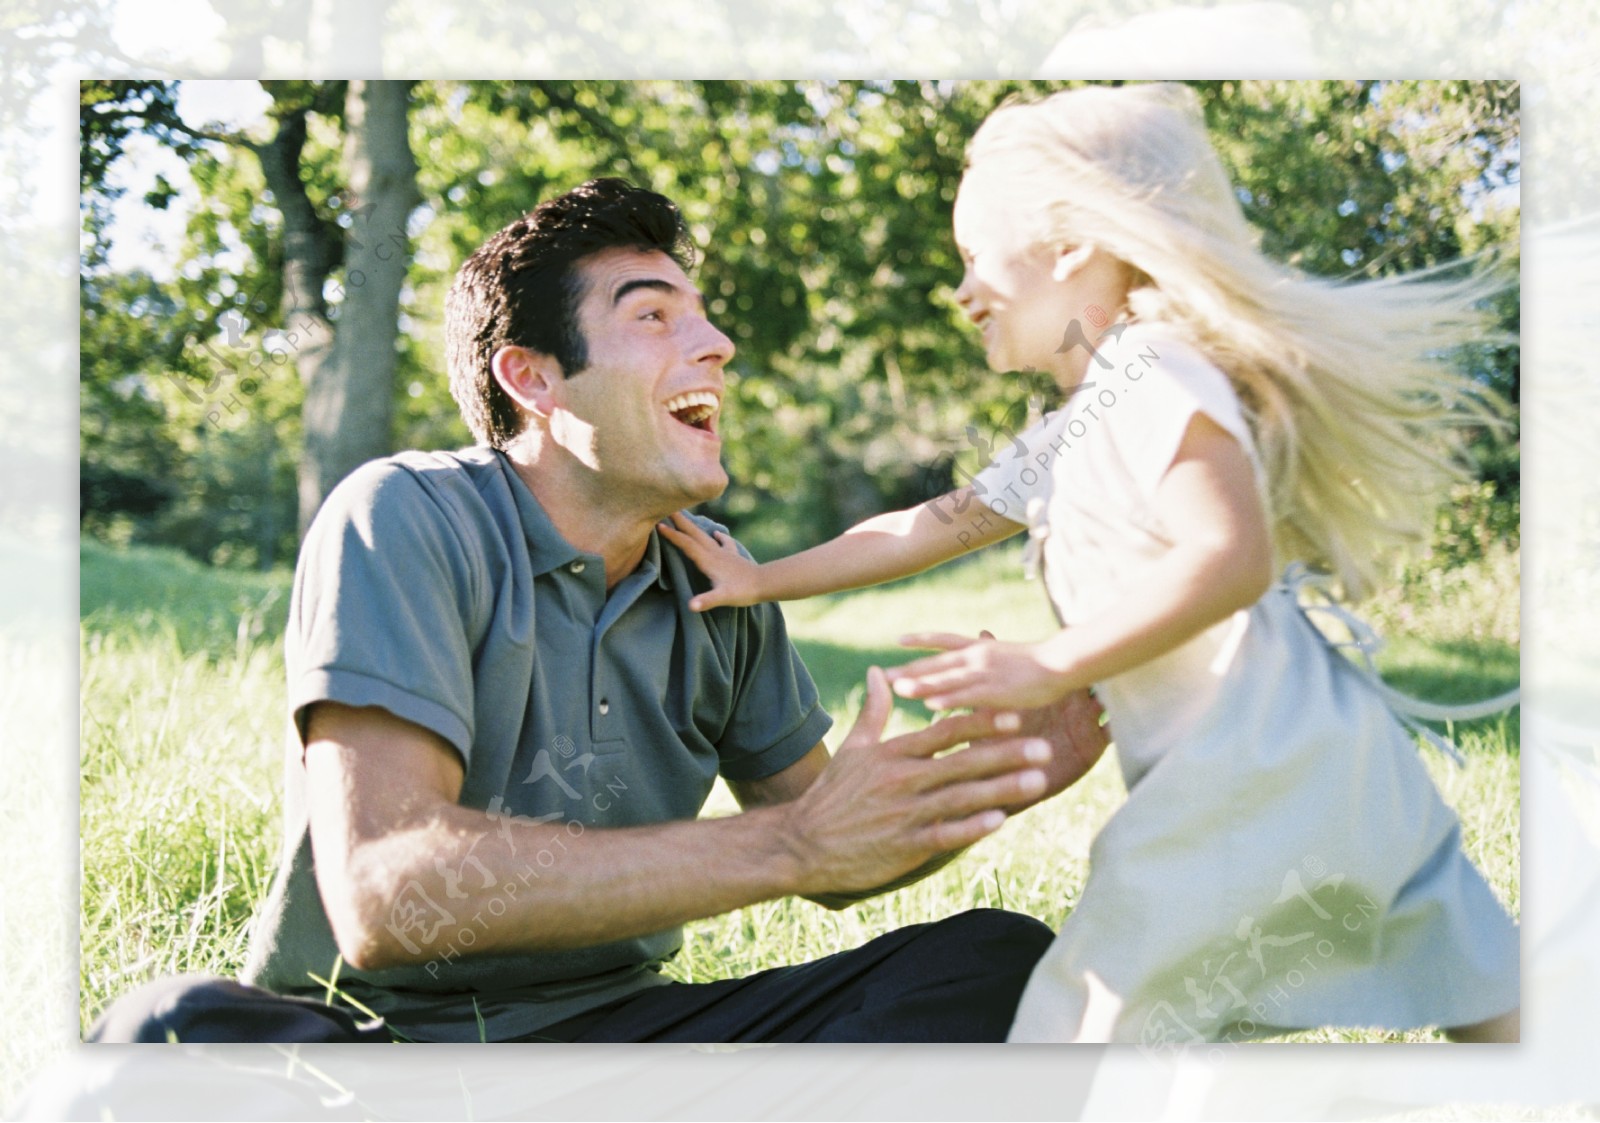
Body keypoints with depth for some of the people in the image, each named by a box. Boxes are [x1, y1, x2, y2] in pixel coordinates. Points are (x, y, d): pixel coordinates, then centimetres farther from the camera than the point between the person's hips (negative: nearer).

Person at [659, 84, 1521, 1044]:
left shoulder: (1158, 377, -10)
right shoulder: (1061, 448, 21)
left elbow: (1230, 556, -24)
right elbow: (924, 530, 29)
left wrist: (1048, 668, -25)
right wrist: (761, 581, 31)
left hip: (1262, 758, -10)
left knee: (1089, 1007, -10)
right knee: (1489, 1004, 11)